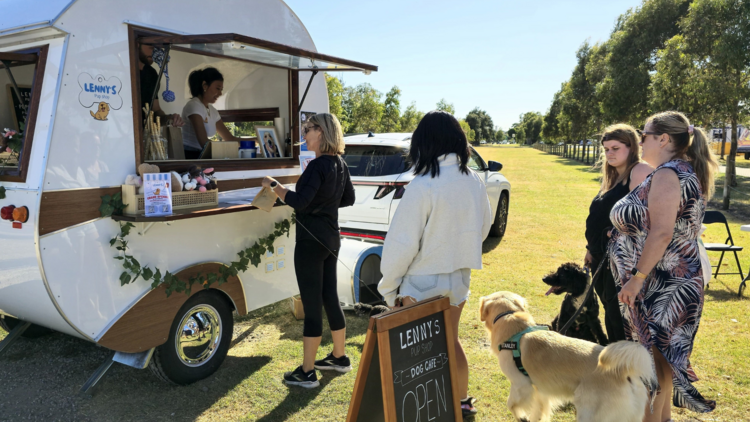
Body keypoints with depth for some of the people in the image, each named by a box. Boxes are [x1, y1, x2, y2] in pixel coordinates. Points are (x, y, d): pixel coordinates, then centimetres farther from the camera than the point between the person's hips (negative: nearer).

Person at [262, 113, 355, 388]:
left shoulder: (317, 166, -18)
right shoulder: (340, 164, 9)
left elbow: (299, 202, -26)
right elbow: (348, 199, 19)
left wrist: (273, 185, -14)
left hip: (311, 241, -9)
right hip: (331, 239, 9)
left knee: (312, 305, -1)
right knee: (330, 298, 18)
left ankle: (307, 372, 10)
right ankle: (339, 357, 32)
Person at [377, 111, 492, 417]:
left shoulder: (422, 187, -22)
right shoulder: (474, 181, -3)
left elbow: (403, 242, -18)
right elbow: (484, 226, 11)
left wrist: (388, 285, -6)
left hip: (424, 281, -6)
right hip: (459, 276, 7)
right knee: (450, 340, 24)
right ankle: (461, 401, 39)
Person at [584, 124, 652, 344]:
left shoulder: (640, 171, -11)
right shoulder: (612, 177, 18)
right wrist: (592, 249, 19)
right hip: (602, 258, 9)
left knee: (619, 315, -4)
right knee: (609, 311, 17)